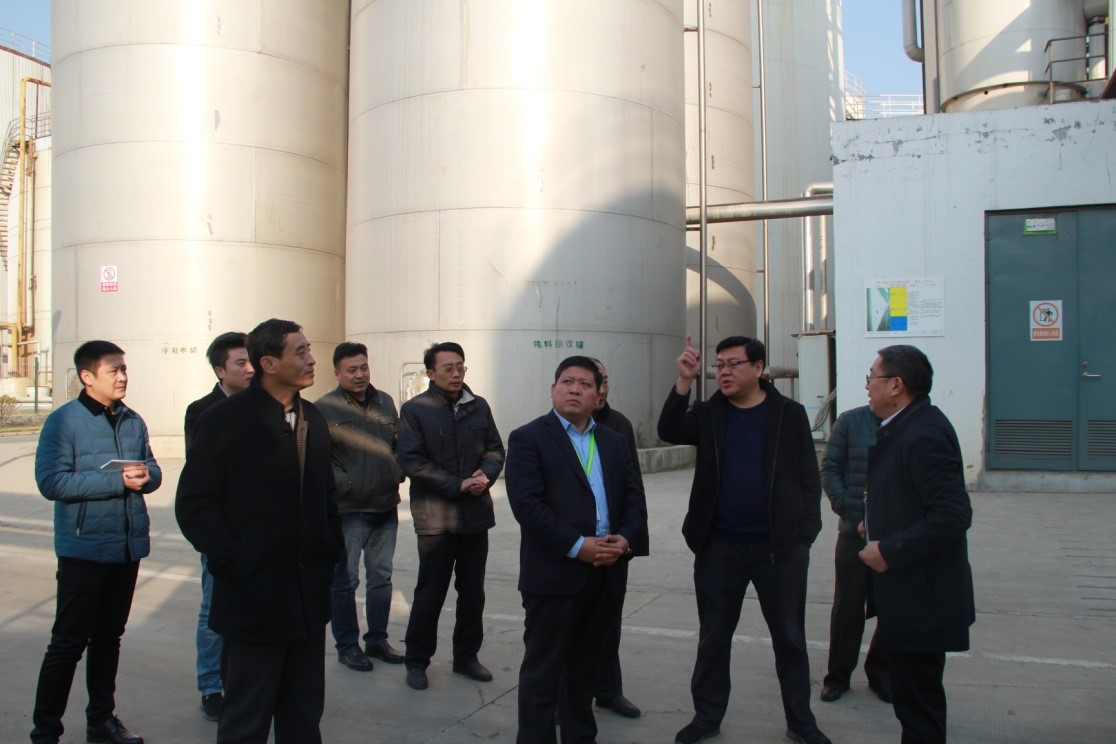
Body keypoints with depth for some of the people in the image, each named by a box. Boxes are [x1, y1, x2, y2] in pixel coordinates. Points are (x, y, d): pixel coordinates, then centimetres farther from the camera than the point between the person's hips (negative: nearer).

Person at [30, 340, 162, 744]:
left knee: (109, 637, 17)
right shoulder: (64, 420, -10)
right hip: (84, 548, -6)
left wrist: (145, 475, -12)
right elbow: (50, 481, -19)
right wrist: (118, 481, -23)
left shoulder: (133, 421, 7)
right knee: (68, 641, 2)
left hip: (128, 546, 6)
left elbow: (153, 470, 12)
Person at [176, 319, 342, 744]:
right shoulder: (225, 420, -9)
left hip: (309, 596, 6)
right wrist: (234, 562, -14)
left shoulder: (313, 420, 10)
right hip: (256, 597, -6)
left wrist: (331, 549, 5)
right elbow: (194, 505, -11)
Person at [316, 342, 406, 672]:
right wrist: (346, 487, -16)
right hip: (348, 509, -5)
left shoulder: (384, 402, 9)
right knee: (346, 580, 5)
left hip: (386, 506, 6)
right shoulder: (325, 408, -8)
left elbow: (398, 444, 16)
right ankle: (347, 646, 19)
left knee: (381, 577, 14)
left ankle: (377, 640, 28)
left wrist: (398, 475, 2)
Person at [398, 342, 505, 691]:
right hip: (436, 516, -4)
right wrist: (457, 486, -16)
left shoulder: (479, 406, 8)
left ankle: (466, 656, 28)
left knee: (472, 591, 12)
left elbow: (495, 449, 12)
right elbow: (411, 461, -11)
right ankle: (417, 661, 20)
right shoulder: (414, 409, -5)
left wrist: (486, 474, -11)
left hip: (476, 513, 4)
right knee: (430, 592, 3)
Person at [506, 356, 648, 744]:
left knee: (586, 666, 17)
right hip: (554, 573, -5)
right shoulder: (528, 438, -4)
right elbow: (527, 503, -14)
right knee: (542, 671, 3)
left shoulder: (614, 441, 14)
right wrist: (577, 546, -18)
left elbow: (633, 497, 11)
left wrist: (626, 540, -8)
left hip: (607, 572, 6)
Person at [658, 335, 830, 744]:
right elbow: (669, 432, -14)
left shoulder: (790, 414, -2)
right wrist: (684, 382, -25)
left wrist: (804, 535, -6)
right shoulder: (708, 413, 3)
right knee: (713, 637, 12)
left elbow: (808, 478, 0)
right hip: (719, 545, 2)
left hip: (781, 544, -1)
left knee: (790, 638, 11)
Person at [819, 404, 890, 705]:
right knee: (848, 607, 7)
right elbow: (830, 468, 1)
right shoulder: (850, 421, 0)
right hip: (855, 533, -1)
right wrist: (844, 505, -13)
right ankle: (837, 677, 22)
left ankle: (881, 673, 30)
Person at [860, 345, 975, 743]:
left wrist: (889, 551, -23)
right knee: (913, 698, 22)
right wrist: (878, 523, 10)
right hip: (911, 592, 10)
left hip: (920, 598, -10)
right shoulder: (906, 427, 9)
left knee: (919, 704, 2)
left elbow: (952, 515, -28)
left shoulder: (924, 434, -22)